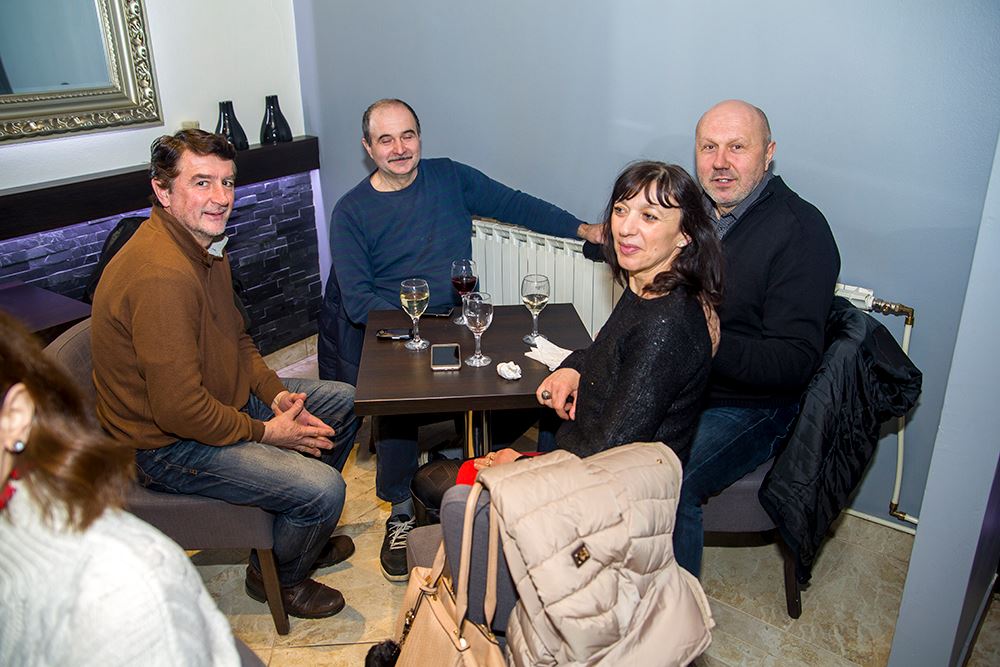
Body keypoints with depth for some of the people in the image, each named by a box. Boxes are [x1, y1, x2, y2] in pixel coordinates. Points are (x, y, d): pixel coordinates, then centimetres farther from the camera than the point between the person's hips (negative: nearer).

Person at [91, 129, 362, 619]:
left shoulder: (205, 243, 4)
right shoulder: (161, 275, -31)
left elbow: (235, 338, 13)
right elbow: (178, 409, -31)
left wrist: (276, 393, -2)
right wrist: (265, 433, -17)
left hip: (222, 398, 10)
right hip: (165, 445, -10)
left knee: (343, 400, 15)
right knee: (322, 487, -22)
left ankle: (301, 531, 29)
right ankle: (278, 576, 12)